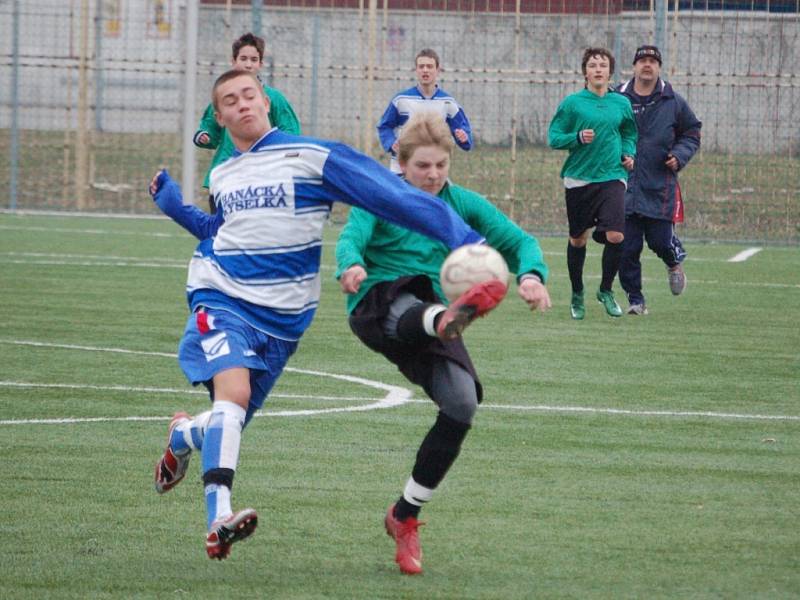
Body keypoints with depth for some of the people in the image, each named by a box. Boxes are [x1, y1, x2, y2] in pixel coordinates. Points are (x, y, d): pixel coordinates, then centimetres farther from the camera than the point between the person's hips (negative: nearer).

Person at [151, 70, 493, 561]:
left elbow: (395, 196, -13)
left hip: (282, 318, -1)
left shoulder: (312, 157, -6)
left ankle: (183, 436, 46)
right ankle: (218, 521, -35)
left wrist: (464, 240, -20)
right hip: (222, 299, 1)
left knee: (229, 424, 7)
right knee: (233, 391, -27)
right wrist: (175, 207, 20)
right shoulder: (221, 176, 12)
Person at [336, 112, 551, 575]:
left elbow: (519, 241, 10)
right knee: (414, 312, -41)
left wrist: (531, 275, -14)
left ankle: (406, 516, -1)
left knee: (462, 405, -18)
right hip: (380, 303, -4)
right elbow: (352, 237, -15)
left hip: (434, 311, 4)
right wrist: (351, 265, -40)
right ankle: (448, 320, -84)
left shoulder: (463, 203, 13)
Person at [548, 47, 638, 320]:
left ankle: (606, 290, 8)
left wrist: (628, 153, 4)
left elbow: (629, 133, 23)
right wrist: (578, 138, -17)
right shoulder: (572, 103, -1)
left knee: (615, 235, -14)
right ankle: (577, 295, 27)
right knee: (578, 239, 8)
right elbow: (553, 137, 0)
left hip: (612, 177, 1)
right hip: (578, 179, -1)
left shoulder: (621, 103, 7)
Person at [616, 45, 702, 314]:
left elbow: (692, 133, 15)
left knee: (661, 240, -3)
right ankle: (635, 299, 12)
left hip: (660, 188, 0)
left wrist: (680, 155, -3)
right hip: (624, 188, 0)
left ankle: (675, 263, 33)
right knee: (627, 247, -1)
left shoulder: (673, 103, 4)